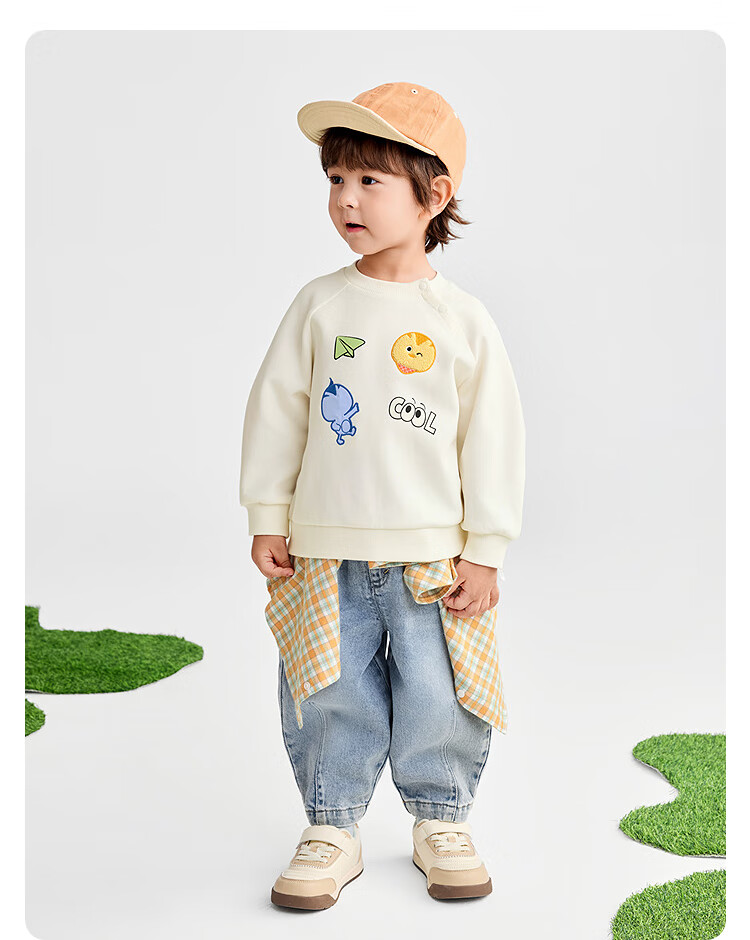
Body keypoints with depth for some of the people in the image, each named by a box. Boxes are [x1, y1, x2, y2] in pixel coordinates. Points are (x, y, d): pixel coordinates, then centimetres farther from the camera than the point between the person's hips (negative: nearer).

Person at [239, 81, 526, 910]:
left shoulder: (463, 320, -4)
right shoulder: (319, 304, 0)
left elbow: (493, 438, -2)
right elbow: (276, 410, 5)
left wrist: (485, 552, -3)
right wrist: (267, 517, 4)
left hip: (432, 554, -1)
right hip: (327, 554, 2)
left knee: (438, 700, 5)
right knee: (330, 700, 7)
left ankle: (441, 823, 28)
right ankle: (331, 830, 26)